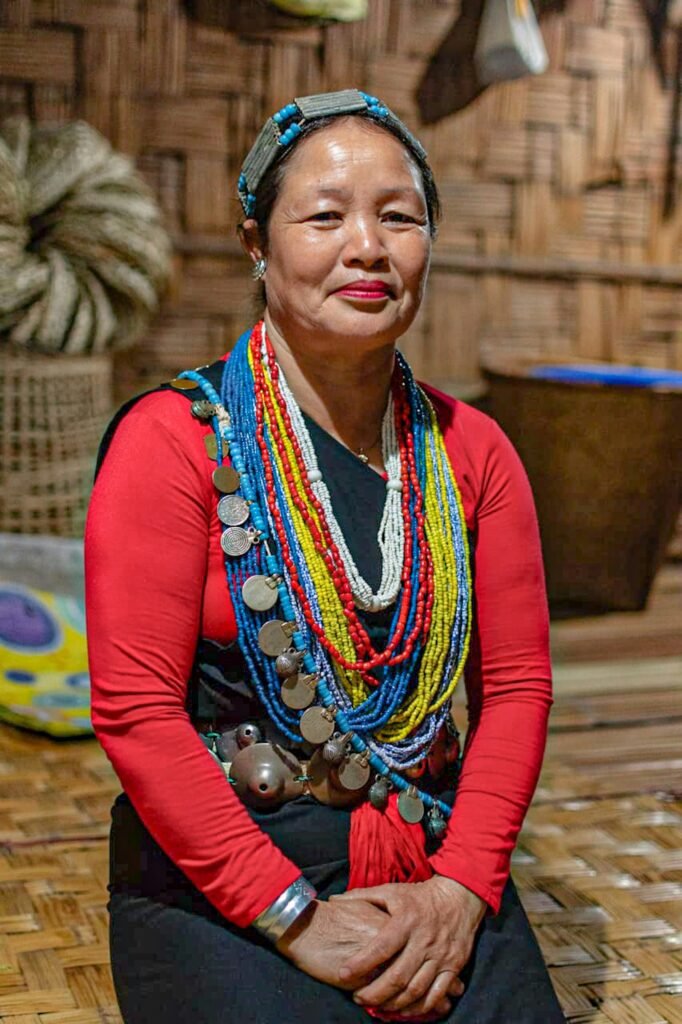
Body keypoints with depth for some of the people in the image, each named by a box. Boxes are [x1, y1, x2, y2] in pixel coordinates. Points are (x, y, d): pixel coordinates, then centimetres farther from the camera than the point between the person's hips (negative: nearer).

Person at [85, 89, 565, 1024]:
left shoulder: (471, 453, 5)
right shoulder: (174, 441, -8)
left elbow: (517, 686, 4)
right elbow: (135, 709, -13)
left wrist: (460, 888, -8)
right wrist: (294, 917, -14)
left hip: (441, 881, 4)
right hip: (216, 893, -3)